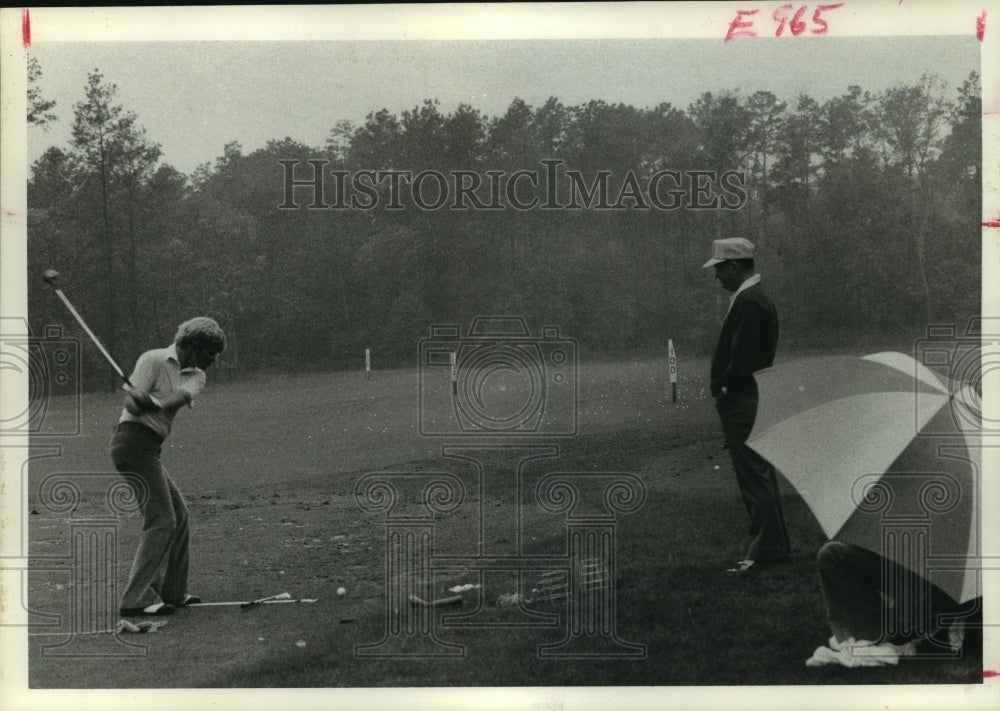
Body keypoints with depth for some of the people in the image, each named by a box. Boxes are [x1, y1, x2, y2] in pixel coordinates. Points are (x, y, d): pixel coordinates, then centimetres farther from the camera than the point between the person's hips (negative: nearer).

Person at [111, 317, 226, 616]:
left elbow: (181, 397, -11)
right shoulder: (153, 360, -6)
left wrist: (155, 403, -29)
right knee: (161, 520, -14)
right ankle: (135, 599, -14)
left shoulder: (195, 376, 14)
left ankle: (171, 592, 24)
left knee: (179, 515, 15)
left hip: (147, 450, 9)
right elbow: (132, 405, -14)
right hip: (134, 442, -9)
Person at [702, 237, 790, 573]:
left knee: (754, 475, -6)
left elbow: (742, 359, -23)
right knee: (760, 473, 16)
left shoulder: (747, 302, -18)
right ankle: (774, 544, 24)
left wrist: (723, 391, -12)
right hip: (749, 398, 11)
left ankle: (766, 548, -1)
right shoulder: (757, 297, 16)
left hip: (742, 403, -11)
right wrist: (723, 388, 14)